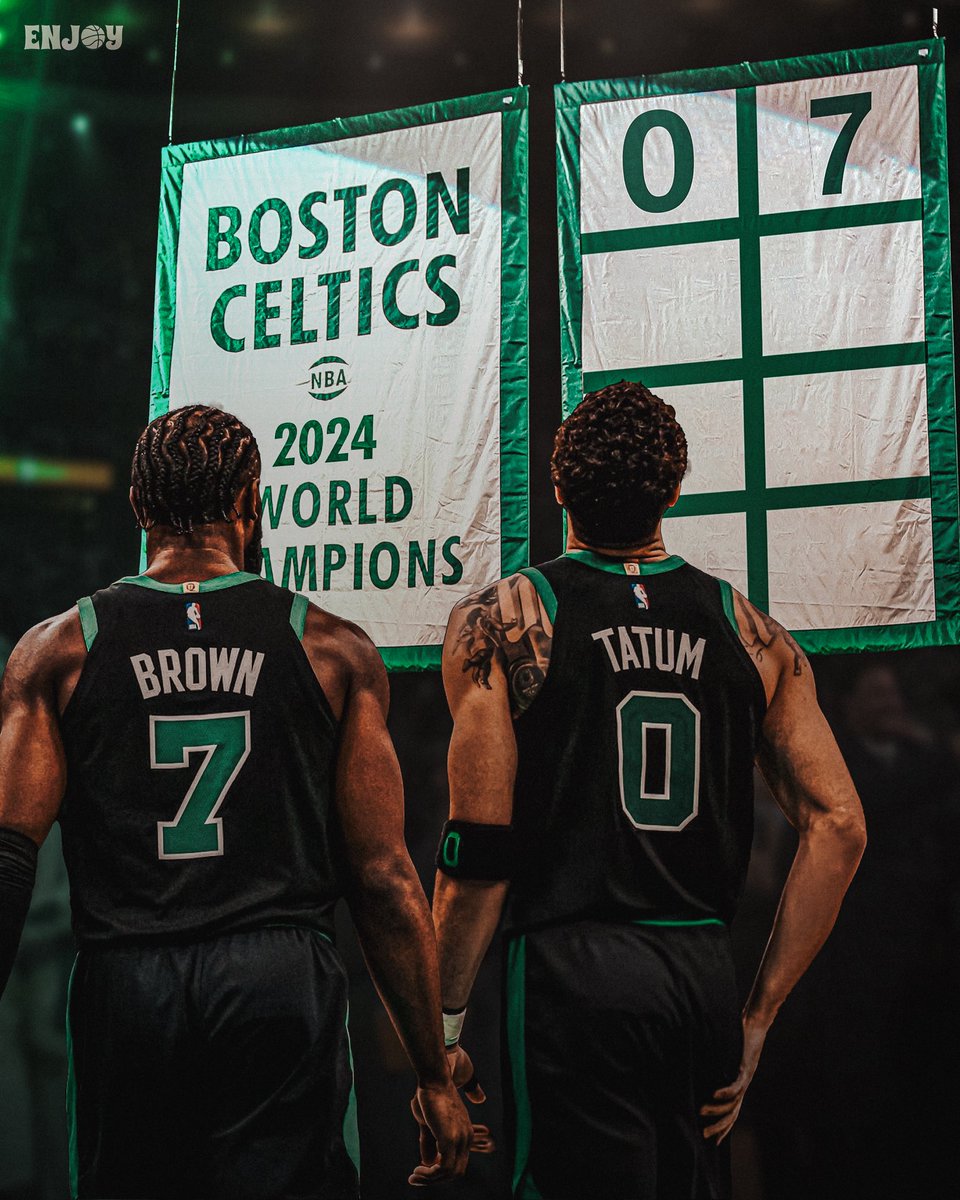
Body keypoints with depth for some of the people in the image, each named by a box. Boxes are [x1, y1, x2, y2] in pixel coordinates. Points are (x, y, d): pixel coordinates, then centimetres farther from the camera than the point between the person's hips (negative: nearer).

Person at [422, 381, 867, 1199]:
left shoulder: (500, 621, -3)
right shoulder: (752, 632, 7)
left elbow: (480, 846, -8)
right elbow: (839, 827, 1)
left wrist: (442, 1026, 0)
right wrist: (760, 1017, 6)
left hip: (573, 970, -4)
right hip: (703, 972, 4)